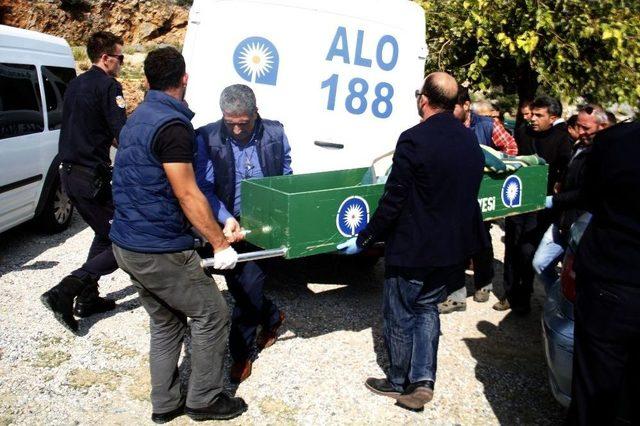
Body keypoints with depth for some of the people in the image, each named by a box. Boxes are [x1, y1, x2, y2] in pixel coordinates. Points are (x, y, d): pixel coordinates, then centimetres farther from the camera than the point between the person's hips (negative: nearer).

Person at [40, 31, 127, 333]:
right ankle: (64, 293, -12)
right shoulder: (108, 86, -11)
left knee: (104, 235, 24)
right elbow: (122, 135, -19)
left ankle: (88, 299, 26)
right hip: (93, 178, -10)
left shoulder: (75, 85, 17)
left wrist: (110, 140, 16)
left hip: (69, 173, 10)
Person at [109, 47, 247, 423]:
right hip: (160, 250, -9)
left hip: (127, 245, 9)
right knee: (212, 313, 6)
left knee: (166, 322, 19)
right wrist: (221, 244, -14)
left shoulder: (138, 118, 12)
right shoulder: (173, 125, -18)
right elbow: (187, 195, -20)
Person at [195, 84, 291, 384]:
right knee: (238, 288, 11)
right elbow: (205, 187, -12)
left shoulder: (275, 134, -4)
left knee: (249, 286, -6)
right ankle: (272, 317, 43)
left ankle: (241, 353, 15)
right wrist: (226, 219, -27)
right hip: (228, 225, 1)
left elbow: (286, 179, 9)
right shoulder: (207, 138, -9)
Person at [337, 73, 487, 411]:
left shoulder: (414, 140, -20)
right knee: (427, 308, 21)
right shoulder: (470, 140, 2)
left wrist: (363, 240, -8)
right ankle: (422, 380, 17)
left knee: (399, 316, 12)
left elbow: (392, 201, -19)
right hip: (455, 247, 7)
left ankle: (399, 382, 29)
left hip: (412, 247, -6)